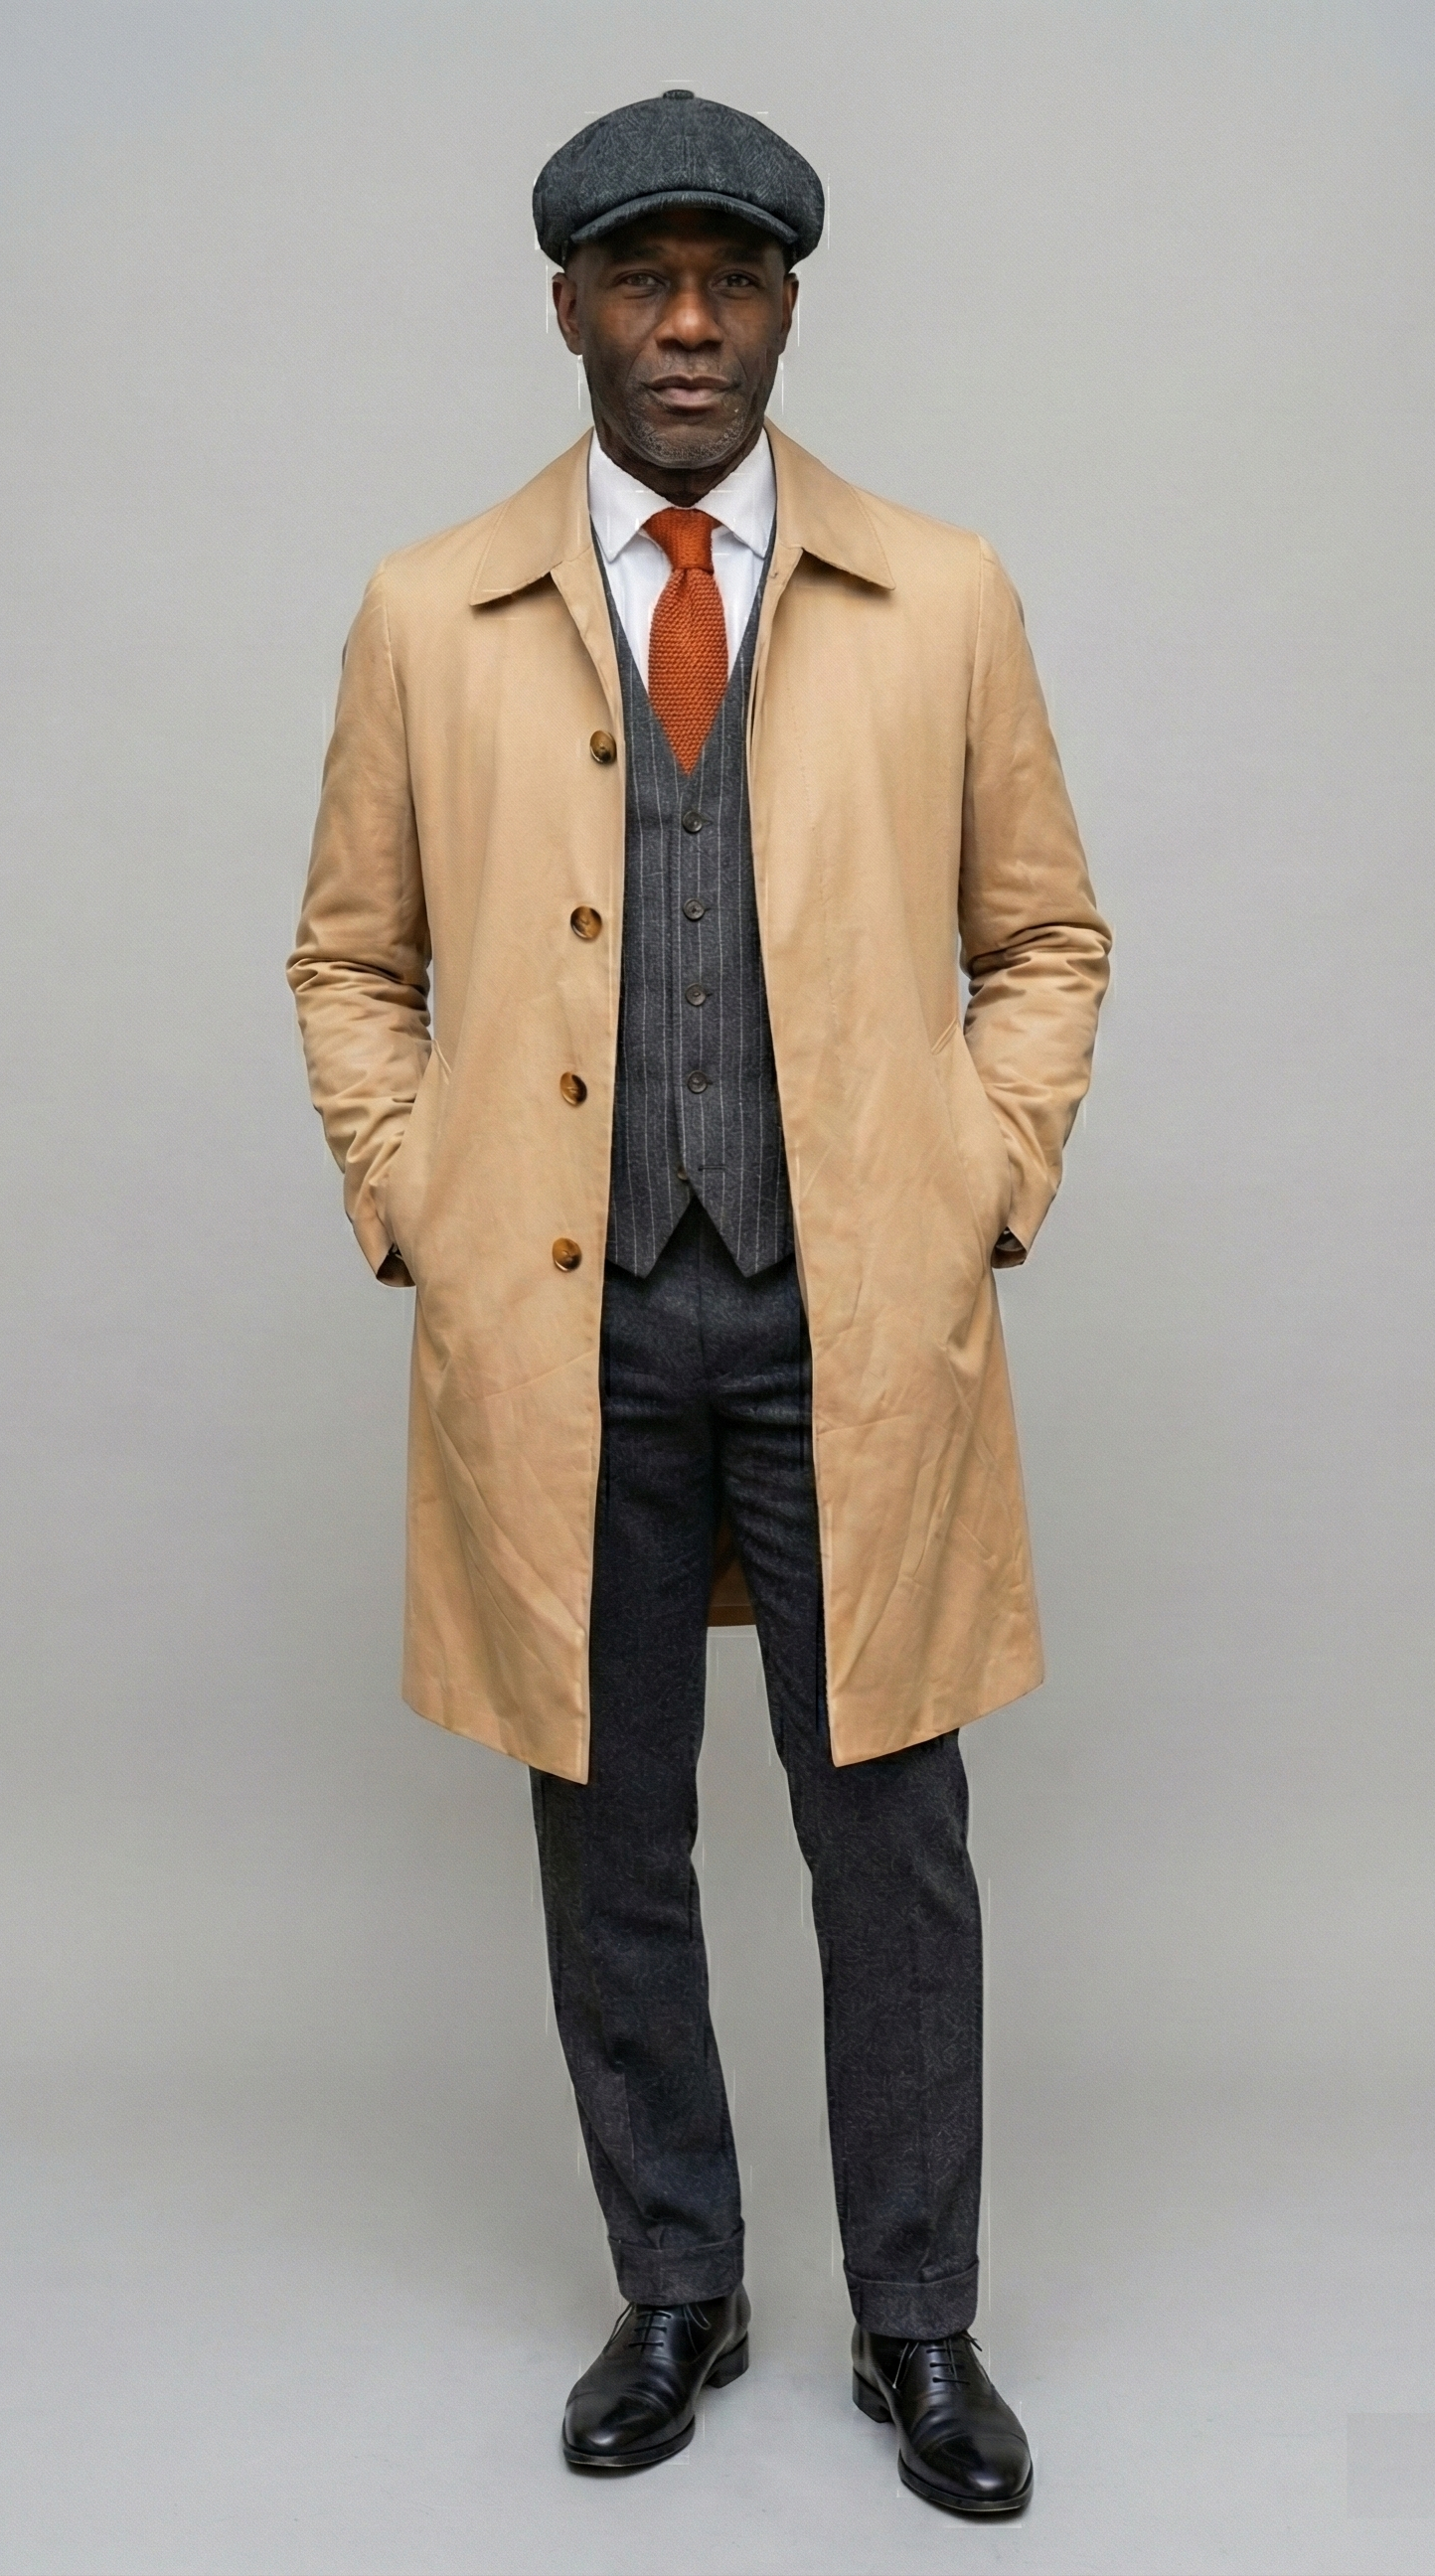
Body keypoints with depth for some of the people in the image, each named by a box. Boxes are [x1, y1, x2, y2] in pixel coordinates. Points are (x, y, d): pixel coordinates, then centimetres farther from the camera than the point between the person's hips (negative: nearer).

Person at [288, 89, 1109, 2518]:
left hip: (860, 1320, 0)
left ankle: (918, 2327, 26)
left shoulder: (942, 600, 5)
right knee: (608, 1840, 12)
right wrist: (412, 1219, 1)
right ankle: (675, 2292, 32)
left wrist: (985, 1194, 0)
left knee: (893, 1840, 7)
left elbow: (1042, 934, 10)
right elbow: (353, 960, 11)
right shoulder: (427, 616, 5)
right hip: (558, 1330, 1)